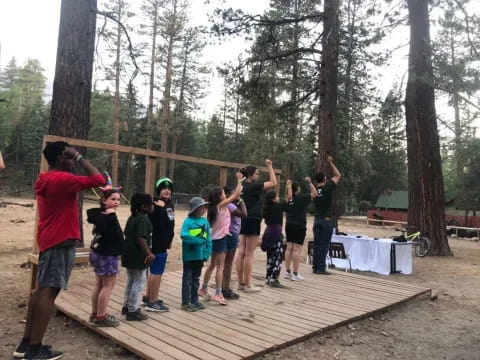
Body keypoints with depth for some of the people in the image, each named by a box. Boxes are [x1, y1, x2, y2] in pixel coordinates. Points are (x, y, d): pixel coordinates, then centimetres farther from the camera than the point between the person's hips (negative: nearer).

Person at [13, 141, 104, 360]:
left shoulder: (45, 179, 13)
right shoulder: (62, 179, -17)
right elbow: (98, 179, -21)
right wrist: (79, 157, -13)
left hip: (49, 240, 10)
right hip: (61, 241, -10)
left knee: (42, 289, 14)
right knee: (49, 292, -7)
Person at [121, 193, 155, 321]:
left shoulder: (132, 217, 11)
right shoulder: (143, 219, -19)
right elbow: (141, 238, -27)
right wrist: (149, 253, -23)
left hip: (129, 254, 10)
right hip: (138, 256, -10)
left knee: (131, 281, 20)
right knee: (139, 283, 0)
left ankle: (127, 306, 30)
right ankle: (132, 311, 6)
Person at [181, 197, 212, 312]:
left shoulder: (205, 221, 3)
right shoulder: (188, 221, -12)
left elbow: (208, 239, 5)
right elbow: (184, 235, -24)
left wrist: (206, 254, -3)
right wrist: (199, 241, -22)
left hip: (200, 256, 5)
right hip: (189, 256, -5)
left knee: (196, 279, 17)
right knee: (187, 280, 7)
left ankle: (194, 300, 29)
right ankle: (186, 302, 17)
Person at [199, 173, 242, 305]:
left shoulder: (214, 207, 8)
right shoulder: (222, 205, -13)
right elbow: (236, 195, -13)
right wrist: (239, 180, -5)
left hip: (214, 239, 8)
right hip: (220, 239, -8)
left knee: (212, 265, 18)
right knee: (220, 267, -4)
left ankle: (203, 289, 25)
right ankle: (218, 294, -2)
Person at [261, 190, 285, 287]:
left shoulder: (267, 207, 3)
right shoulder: (278, 207, -13)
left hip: (269, 232, 8)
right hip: (276, 233, -8)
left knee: (270, 256, 15)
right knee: (278, 257, -2)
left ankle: (268, 278, 20)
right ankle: (274, 279, -3)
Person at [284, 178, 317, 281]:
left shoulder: (287, 200, 3)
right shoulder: (302, 198, -8)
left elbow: (286, 212, 3)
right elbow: (314, 194, 1)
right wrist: (310, 183, 5)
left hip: (289, 225, 6)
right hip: (299, 226, -6)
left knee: (289, 248, 8)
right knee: (297, 249, -5)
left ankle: (288, 272, 13)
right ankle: (295, 274, -4)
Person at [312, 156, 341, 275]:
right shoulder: (328, 188, -9)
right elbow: (338, 176, 4)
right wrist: (331, 163, 11)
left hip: (317, 219, 5)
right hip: (327, 219, -5)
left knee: (317, 244, 9)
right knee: (324, 245, -2)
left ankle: (315, 267, 13)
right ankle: (321, 268, -1)